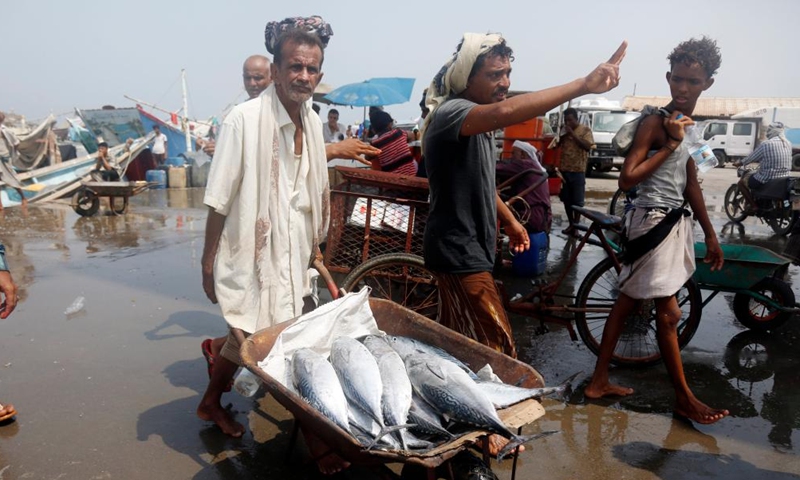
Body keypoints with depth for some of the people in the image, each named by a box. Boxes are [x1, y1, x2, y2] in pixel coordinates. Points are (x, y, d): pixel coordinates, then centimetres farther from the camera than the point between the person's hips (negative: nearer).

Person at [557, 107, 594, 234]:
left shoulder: (585, 130, -1)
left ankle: (576, 225, 8)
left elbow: (588, 146, -13)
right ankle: (571, 224, 20)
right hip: (563, 169, 4)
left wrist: (573, 134, -14)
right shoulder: (563, 130, 12)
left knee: (577, 200, -1)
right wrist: (562, 135, -6)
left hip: (578, 170, -4)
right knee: (566, 199, 9)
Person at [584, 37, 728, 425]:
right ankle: (684, 398, 17)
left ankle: (599, 381, 22)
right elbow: (628, 178, -22)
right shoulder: (655, 123, -14)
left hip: (674, 221, 9)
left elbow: (690, 183, 18)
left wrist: (710, 234, 20)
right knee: (668, 312, 1)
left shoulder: (689, 124, 13)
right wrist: (669, 145, -20)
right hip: (654, 222, -9)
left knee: (628, 301, 12)